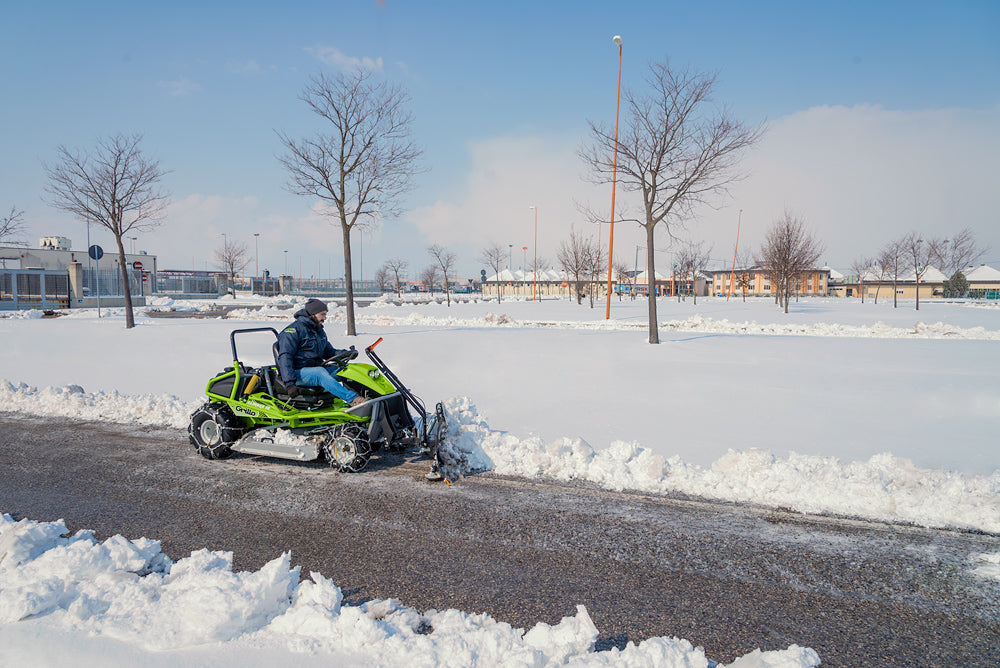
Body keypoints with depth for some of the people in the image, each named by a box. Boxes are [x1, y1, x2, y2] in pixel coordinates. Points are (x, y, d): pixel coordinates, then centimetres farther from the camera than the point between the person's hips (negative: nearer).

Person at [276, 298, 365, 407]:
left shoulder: (319, 331, 20)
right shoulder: (294, 330, -7)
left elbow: (329, 351, 24)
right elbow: (285, 357, -14)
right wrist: (289, 383, -25)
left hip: (316, 369, 8)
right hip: (299, 372, -8)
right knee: (320, 372, -38)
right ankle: (352, 399, -53)